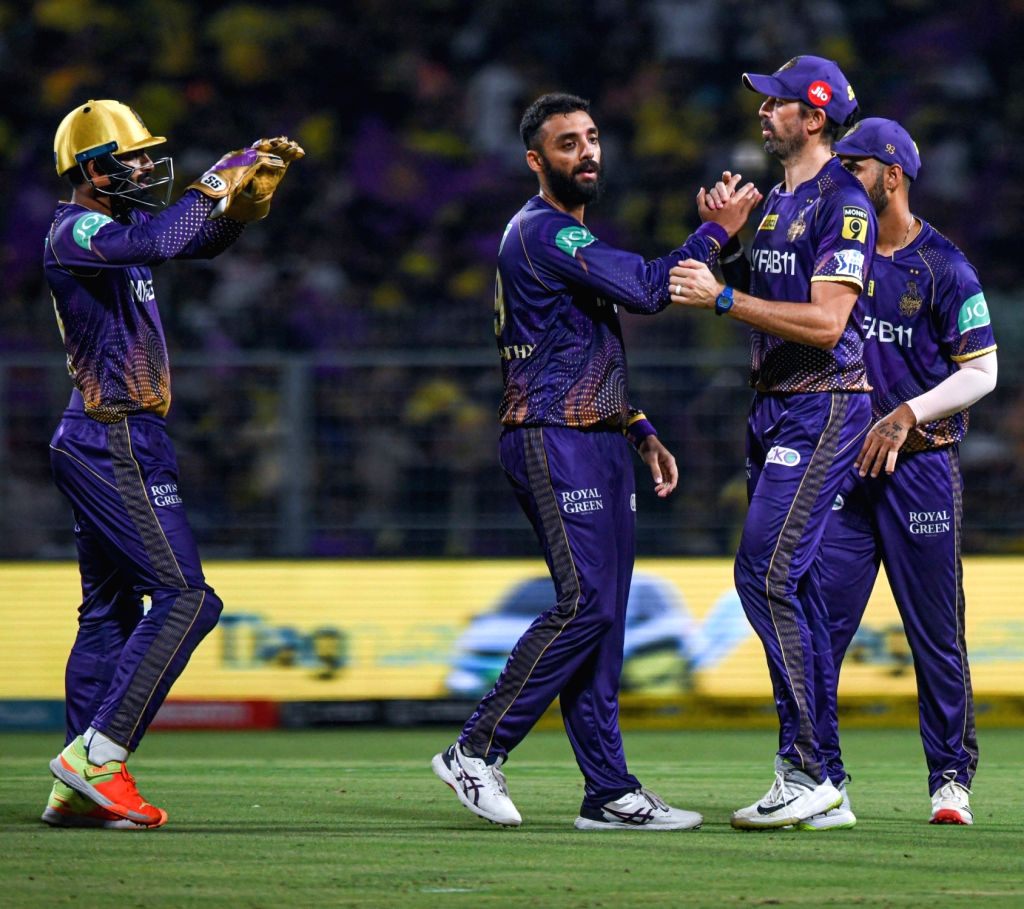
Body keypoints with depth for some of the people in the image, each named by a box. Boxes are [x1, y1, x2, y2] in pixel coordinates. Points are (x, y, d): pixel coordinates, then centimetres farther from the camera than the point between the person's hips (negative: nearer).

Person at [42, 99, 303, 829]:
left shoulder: (114, 228, 16)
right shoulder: (77, 232, -13)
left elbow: (207, 240, 27)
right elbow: (154, 241, -33)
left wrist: (254, 184, 10)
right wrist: (219, 182, -22)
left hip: (113, 443, 10)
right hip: (115, 443, -10)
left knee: (112, 609, 11)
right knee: (185, 596, -13)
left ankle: (80, 790, 12)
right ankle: (97, 754, -14)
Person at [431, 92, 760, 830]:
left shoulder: (574, 237, 23)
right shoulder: (543, 232, -11)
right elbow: (646, 289, -21)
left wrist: (642, 433, 21)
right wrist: (719, 231, -13)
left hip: (601, 445, 10)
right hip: (555, 442, -10)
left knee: (603, 615, 5)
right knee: (586, 602, -16)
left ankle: (611, 793, 4)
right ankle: (478, 751, -10)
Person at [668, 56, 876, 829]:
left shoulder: (842, 205, -13)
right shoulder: (778, 201, 17)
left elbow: (826, 322, -22)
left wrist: (724, 298, -22)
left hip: (823, 409, -10)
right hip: (774, 409, 10)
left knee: (766, 575, -16)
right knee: (785, 585, 9)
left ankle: (808, 776, -15)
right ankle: (806, 770, 14)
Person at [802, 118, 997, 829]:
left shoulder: (944, 268, -3)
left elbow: (982, 372, -5)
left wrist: (908, 414, -16)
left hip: (922, 467, -4)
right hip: (842, 465, 4)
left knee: (937, 634, 2)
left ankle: (951, 778, 14)